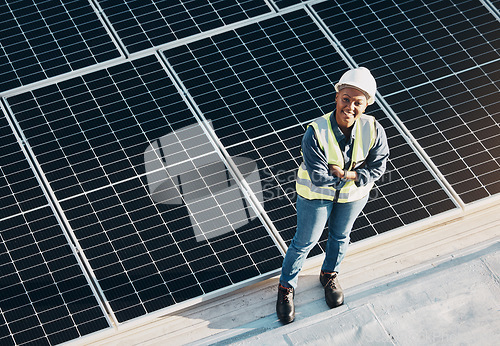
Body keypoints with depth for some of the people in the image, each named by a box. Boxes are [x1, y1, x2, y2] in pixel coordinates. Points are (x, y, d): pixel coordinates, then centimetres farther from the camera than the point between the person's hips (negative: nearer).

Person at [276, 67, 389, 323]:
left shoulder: (373, 131, -27)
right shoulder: (315, 133, -35)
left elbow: (378, 167, -14)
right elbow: (318, 177, -31)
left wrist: (352, 175, -26)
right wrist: (348, 175, -24)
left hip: (353, 195, 3)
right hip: (317, 195, -3)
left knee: (340, 236, 27)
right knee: (305, 242, 15)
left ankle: (329, 275, 57)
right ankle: (286, 286, 39)